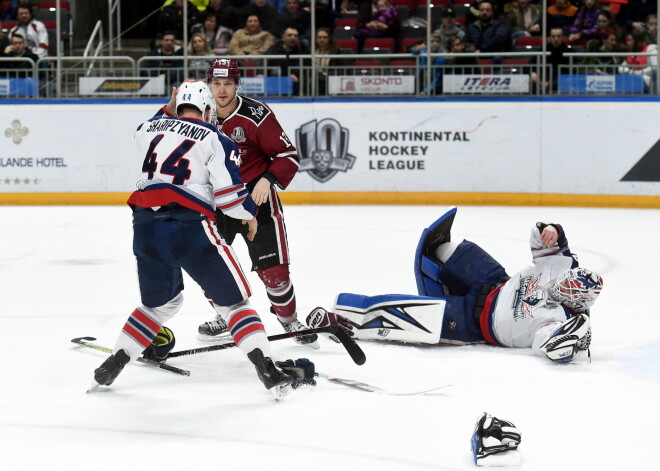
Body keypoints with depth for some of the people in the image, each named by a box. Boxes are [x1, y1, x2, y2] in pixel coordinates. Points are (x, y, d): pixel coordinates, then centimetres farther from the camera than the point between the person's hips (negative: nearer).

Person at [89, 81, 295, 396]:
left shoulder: (152, 128, 16)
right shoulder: (215, 139, 4)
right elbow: (228, 191, -2)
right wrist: (249, 215, 15)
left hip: (146, 226, 5)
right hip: (189, 227, -5)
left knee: (162, 301, 26)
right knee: (232, 299, 5)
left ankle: (112, 365, 23)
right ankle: (265, 368, -7)